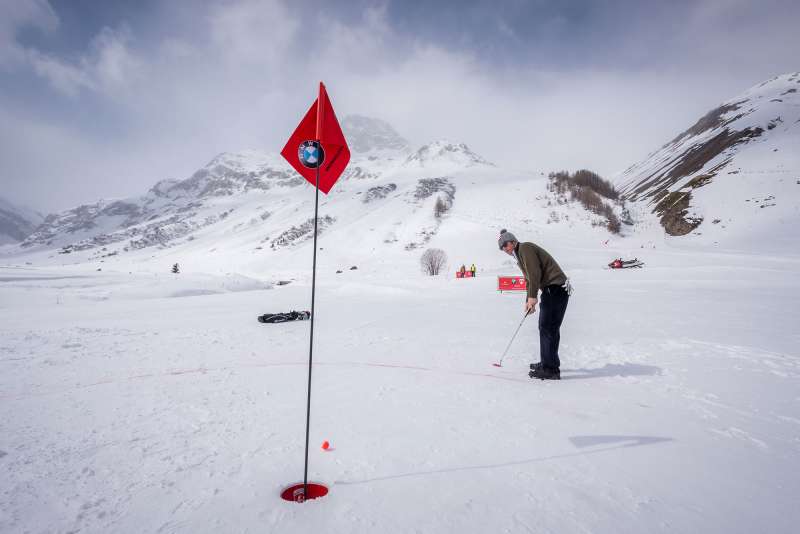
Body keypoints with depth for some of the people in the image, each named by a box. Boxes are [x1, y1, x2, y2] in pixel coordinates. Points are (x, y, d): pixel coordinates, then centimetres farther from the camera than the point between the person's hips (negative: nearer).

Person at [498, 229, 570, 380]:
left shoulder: (525, 248, -9)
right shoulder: (520, 256, 23)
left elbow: (535, 273, -19)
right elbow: (529, 280, 26)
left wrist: (532, 297, -21)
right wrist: (529, 301, 18)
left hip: (556, 287, -11)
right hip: (551, 289, 11)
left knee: (548, 328, -13)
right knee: (546, 328, 17)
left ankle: (551, 370, -13)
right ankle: (547, 363, 27)